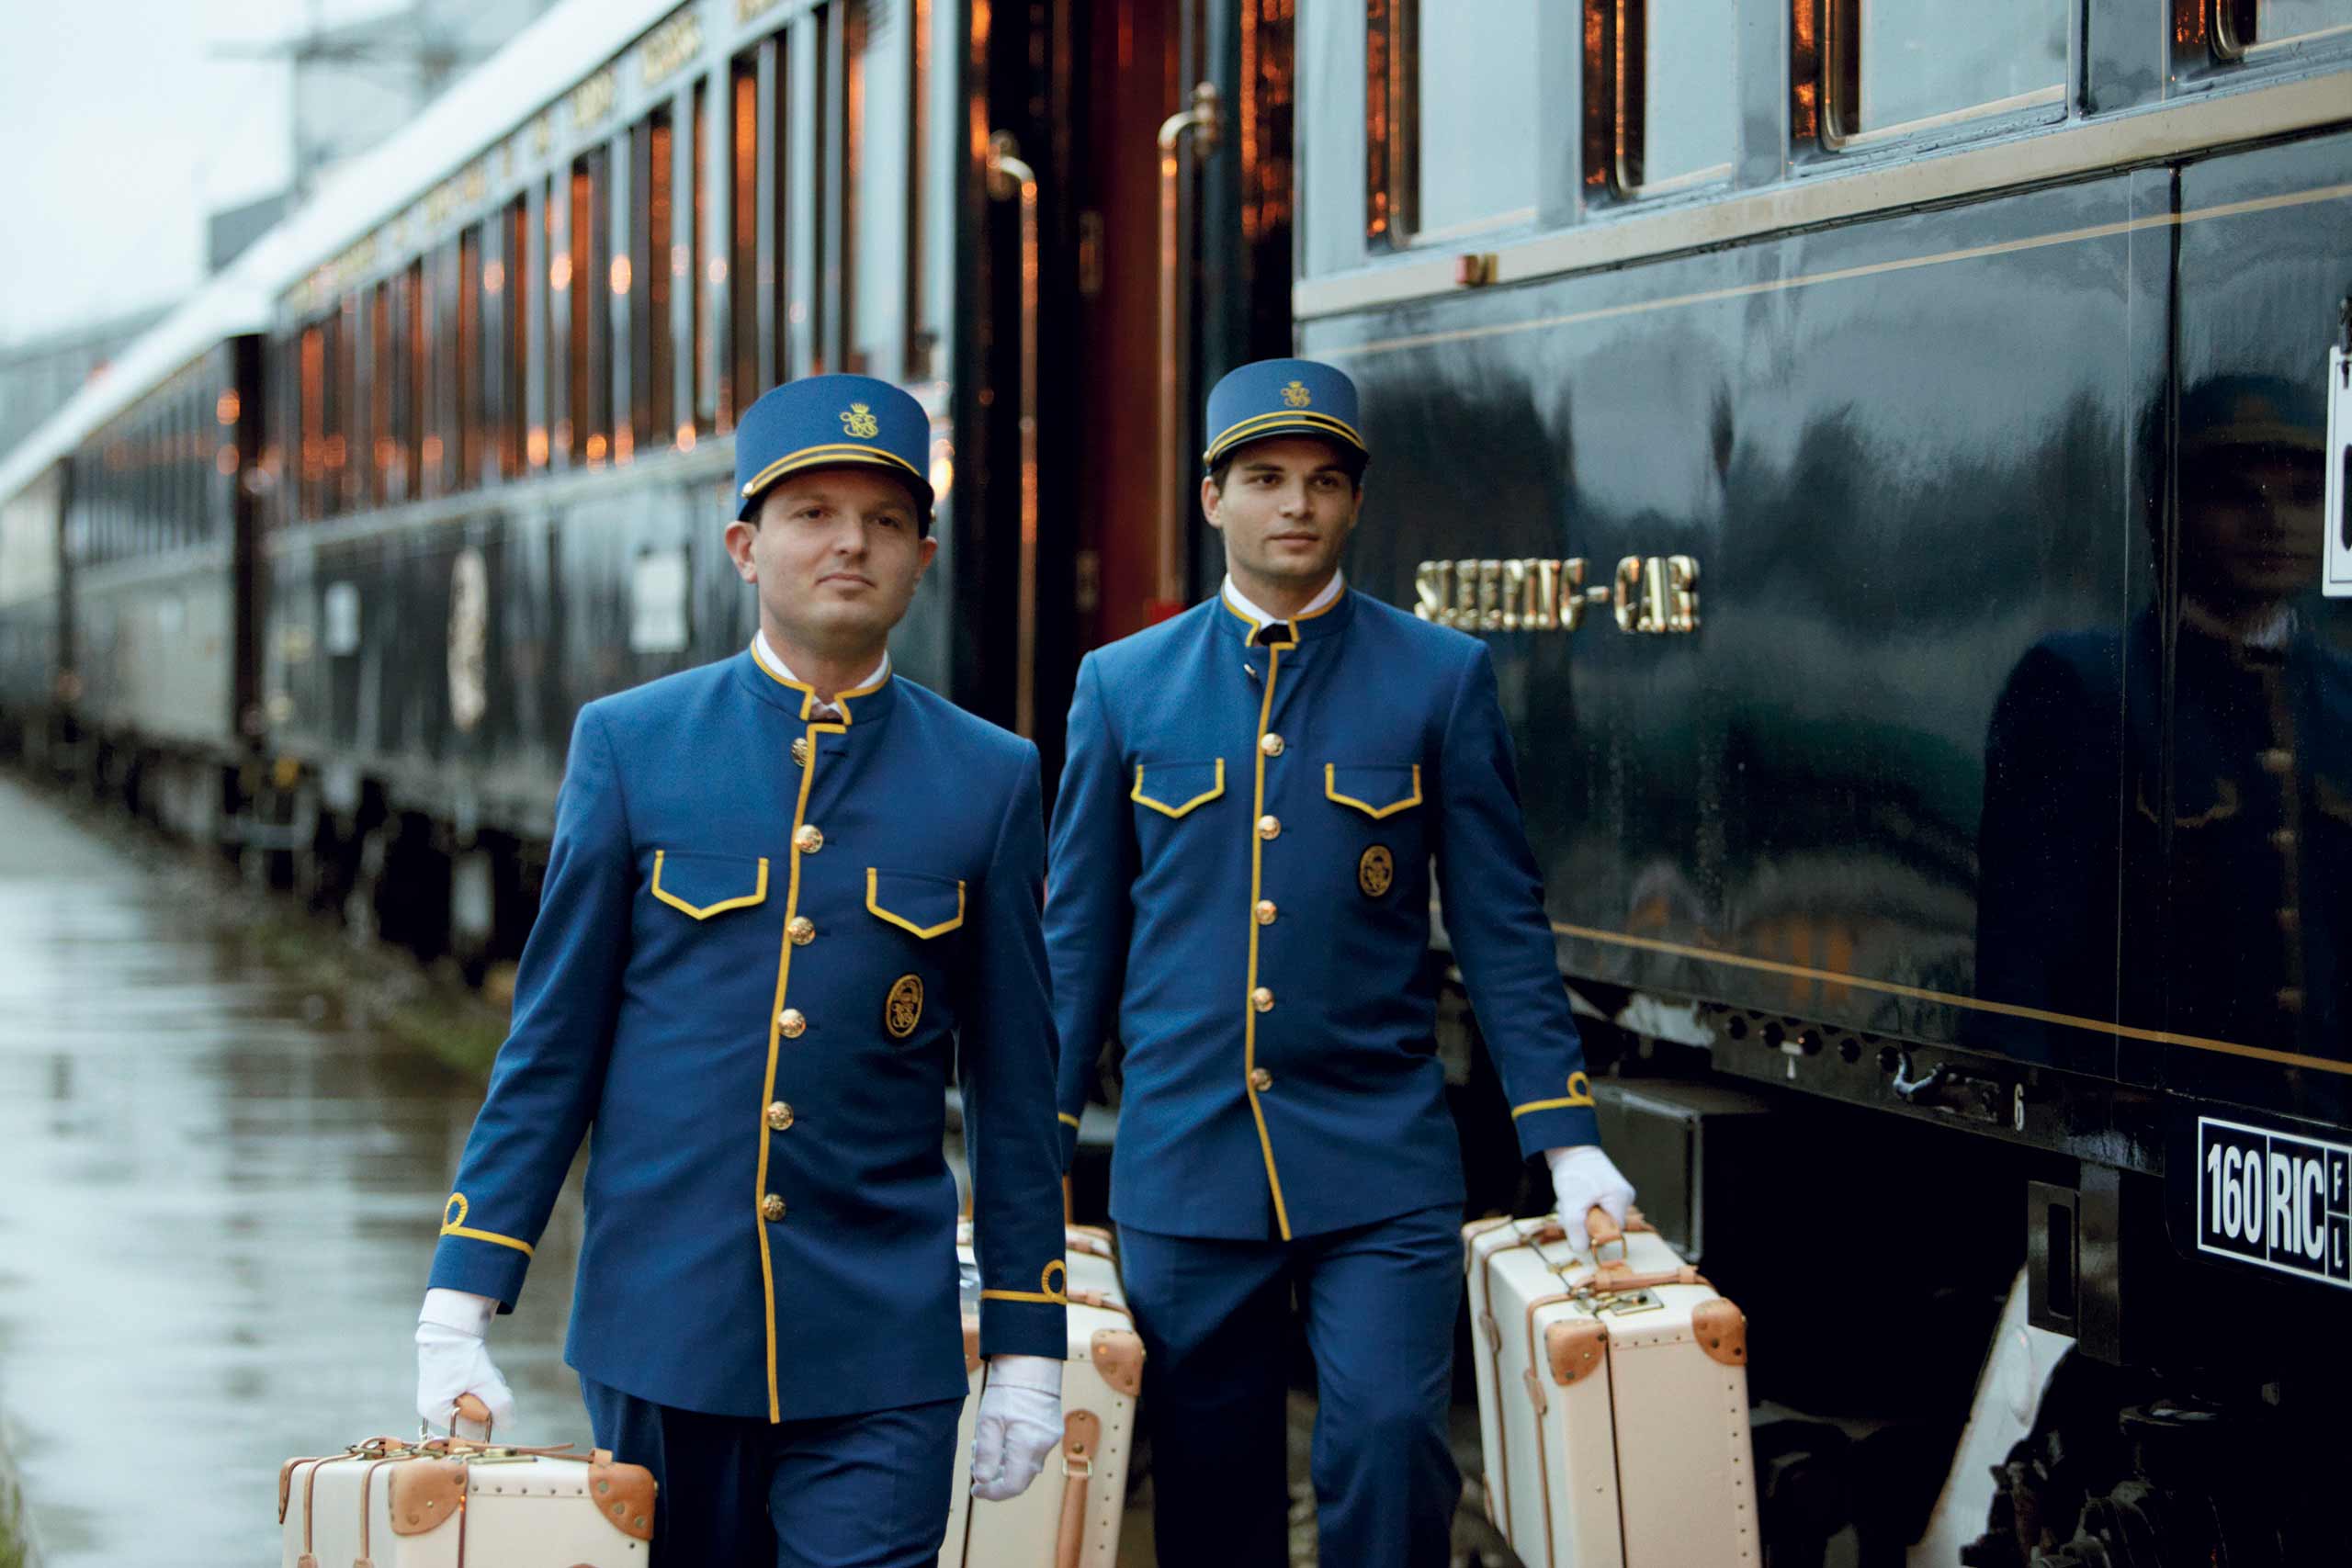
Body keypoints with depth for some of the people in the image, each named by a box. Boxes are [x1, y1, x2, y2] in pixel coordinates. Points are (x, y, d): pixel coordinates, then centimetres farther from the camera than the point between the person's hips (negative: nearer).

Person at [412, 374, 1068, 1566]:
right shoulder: (629, 745, 2)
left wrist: (1025, 1352, 5)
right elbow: (549, 1046, 4)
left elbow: (1015, 1088, 6)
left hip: (879, 1352, 0)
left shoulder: (989, 779, 3)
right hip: (658, 1328, 1)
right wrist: (458, 1309, -1)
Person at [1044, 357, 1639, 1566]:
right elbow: (1078, 934, 11)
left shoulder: (1441, 678, 3)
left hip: (1380, 1158, -1)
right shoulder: (1123, 684, 6)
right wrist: (1034, 1149, 8)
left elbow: (1502, 926, 3)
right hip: (1181, 1164, 1)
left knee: (1390, 1441, -13)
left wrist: (1566, 1141, -4)